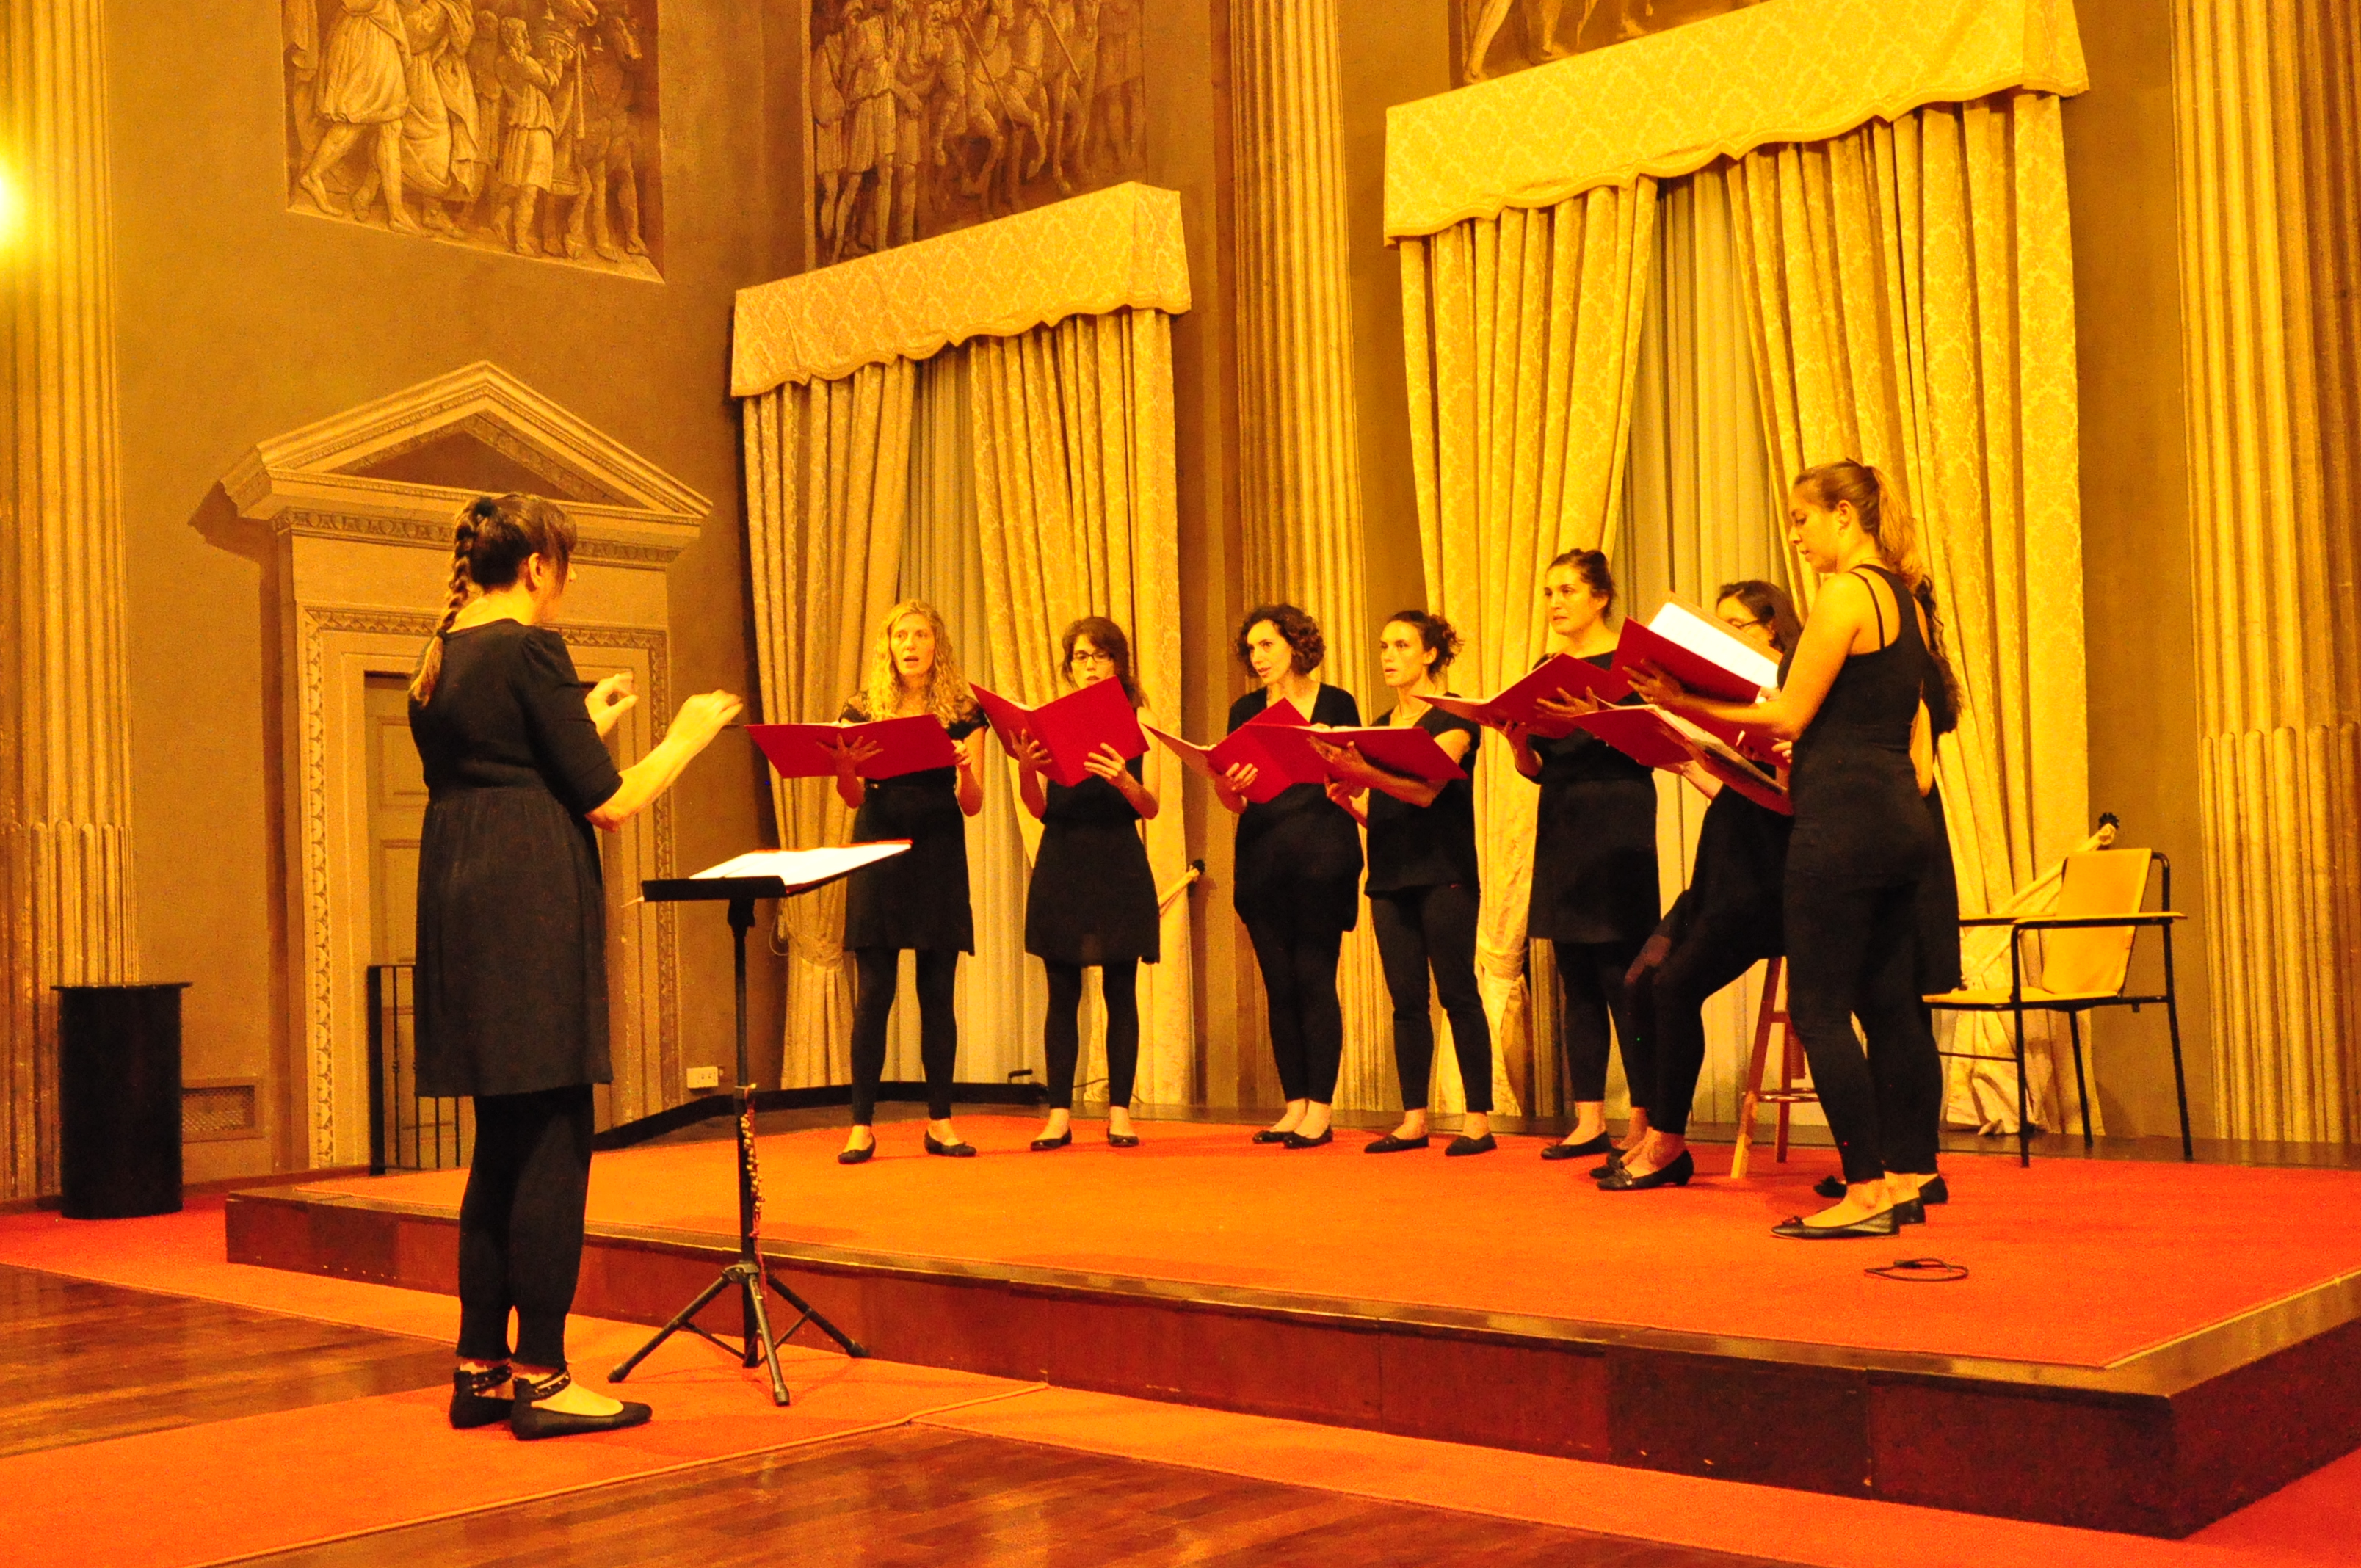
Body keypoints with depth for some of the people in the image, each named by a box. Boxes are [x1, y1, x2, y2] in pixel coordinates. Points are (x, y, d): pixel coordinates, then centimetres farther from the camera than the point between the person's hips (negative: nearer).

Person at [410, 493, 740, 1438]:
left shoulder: (437, 662, 15)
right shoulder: (529, 650, -10)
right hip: (532, 909, -9)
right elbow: (608, 804, -11)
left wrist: (583, 725, 27)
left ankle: (480, 1368, 17)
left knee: (502, 1146, 14)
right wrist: (686, 738, 3)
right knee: (553, 1146, -4)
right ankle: (539, 1377, 0)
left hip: (458, 903, 9)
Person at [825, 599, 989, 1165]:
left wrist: (964, 767, -21)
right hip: (878, 853, 0)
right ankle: (862, 1125, 3)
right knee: (872, 994, -2)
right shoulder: (863, 709, 6)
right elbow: (853, 797, 0)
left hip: (939, 857, 0)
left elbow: (972, 805, 0)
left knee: (938, 994, 4)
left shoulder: (964, 711, 5)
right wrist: (844, 768, -21)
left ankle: (940, 1122, 12)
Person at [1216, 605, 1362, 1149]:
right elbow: (1236, 802, 7)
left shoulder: (1336, 704, 3)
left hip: (1321, 858, -4)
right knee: (1280, 985, 4)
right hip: (1262, 858, 4)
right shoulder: (1246, 711, 11)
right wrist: (1223, 784, -15)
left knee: (1315, 979, -6)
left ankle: (1320, 1109, -2)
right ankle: (1295, 1105, 10)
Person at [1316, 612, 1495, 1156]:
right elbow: (1367, 805, 13)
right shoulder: (1381, 727, 17)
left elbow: (1426, 789, -18)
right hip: (1390, 872, 6)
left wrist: (1360, 768, -31)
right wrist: (1342, 781, -8)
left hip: (1443, 872, -6)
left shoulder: (1454, 716, -3)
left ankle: (1479, 1118, -1)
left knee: (1458, 993, -5)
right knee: (1406, 998, 6)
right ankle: (1414, 1118, 10)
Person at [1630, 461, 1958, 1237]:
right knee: (1891, 1004, 12)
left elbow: (1791, 713, -13)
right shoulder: (1908, 602, 16)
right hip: (1901, 817, 10)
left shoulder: (1846, 592, -11)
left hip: (1843, 822, -10)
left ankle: (1866, 1192, -3)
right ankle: (1908, 1177, 17)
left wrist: (1688, 701, -7)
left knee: (1819, 1009, -4)